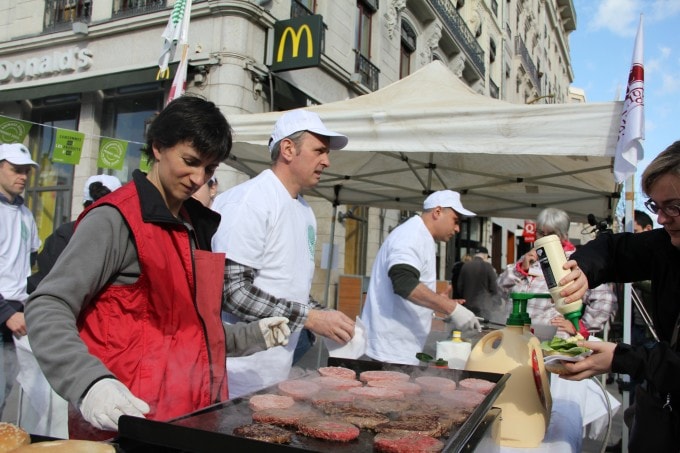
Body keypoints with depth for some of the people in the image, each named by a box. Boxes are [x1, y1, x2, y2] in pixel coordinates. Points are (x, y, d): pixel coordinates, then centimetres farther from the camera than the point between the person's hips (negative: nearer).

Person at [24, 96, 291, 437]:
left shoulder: (196, 225, 12)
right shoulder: (117, 219, -10)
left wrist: (250, 337, 9)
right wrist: (89, 382, -31)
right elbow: (47, 309, -16)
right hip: (130, 415, -7)